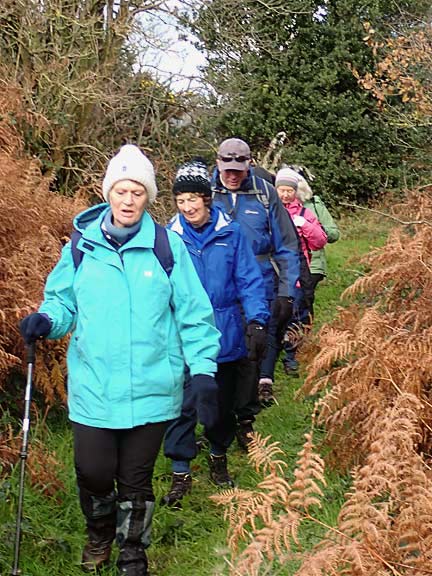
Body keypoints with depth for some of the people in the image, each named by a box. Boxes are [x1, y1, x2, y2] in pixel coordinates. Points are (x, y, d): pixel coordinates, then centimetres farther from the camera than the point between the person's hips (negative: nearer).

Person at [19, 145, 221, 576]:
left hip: (150, 389, -1)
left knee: (136, 480, 11)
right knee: (93, 473, 5)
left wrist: (203, 371, -5)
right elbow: (63, 301, 10)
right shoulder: (81, 245, 1)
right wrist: (46, 320, -12)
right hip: (93, 389, 1)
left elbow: (193, 314, 0)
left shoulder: (167, 246, -3)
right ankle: (99, 535, 38)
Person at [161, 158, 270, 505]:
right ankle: (181, 473, 9)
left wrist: (257, 320, -11)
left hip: (225, 336, 1)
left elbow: (249, 280, -2)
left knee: (223, 402, 16)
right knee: (183, 406, -4)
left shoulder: (231, 234, -3)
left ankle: (219, 458, 38)